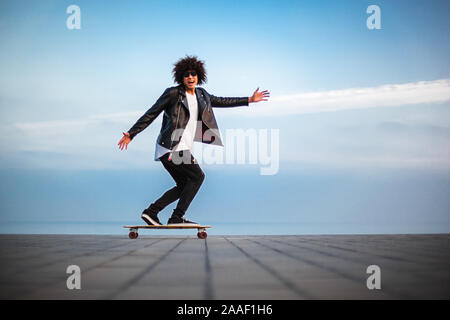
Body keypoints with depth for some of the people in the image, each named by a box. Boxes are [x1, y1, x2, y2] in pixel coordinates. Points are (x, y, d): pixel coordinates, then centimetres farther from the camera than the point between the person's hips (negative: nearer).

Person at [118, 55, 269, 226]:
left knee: (183, 186, 10)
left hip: (182, 148, 8)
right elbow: (151, 114, -3)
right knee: (197, 176, -12)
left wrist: (250, 99, 27)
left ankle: (151, 212, 13)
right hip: (170, 147, -8)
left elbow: (220, 101, 28)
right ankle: (176, 218, -9)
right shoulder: (173, 93, -6)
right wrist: (131, 134, -6)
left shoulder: (201, 94, 15)